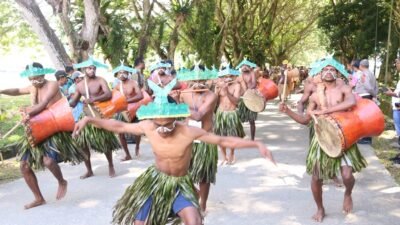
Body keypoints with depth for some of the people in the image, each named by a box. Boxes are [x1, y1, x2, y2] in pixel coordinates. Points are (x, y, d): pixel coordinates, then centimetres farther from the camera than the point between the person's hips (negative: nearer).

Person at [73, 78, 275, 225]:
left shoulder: (189, 132, -27)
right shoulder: (148, 128, -19)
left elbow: (224, 140, -22)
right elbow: (119, 126, -4)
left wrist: (257, 145, -29)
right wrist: (90, 120, -7)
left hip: (180, 184, -2)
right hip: (155, 181, 2)